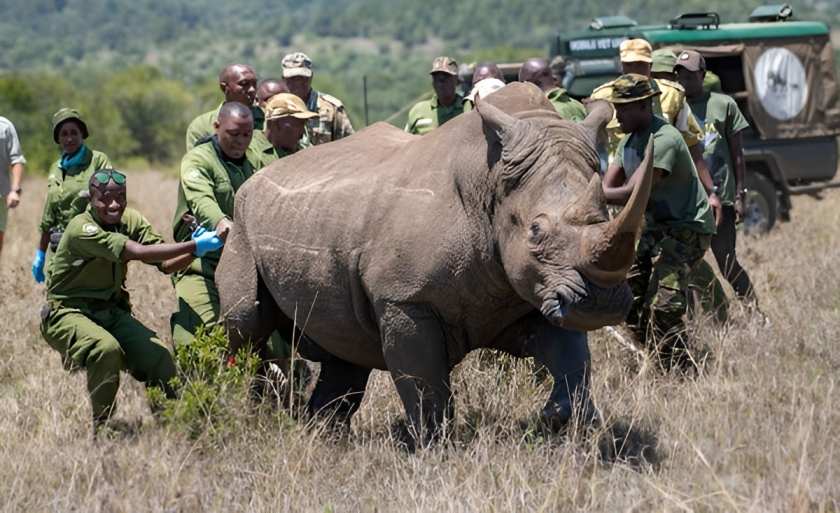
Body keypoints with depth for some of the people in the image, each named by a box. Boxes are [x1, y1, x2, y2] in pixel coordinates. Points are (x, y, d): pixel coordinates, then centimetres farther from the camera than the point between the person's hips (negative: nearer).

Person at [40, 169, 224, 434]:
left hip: (111, 311, 6)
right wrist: (194, 246, -35)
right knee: (106, 349, -35)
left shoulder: (131, 220, 0)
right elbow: (139, 252, -33)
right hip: (68, 313, -6)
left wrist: (193, 250, -29)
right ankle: (103, 428, -18)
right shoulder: (82, 228, -23)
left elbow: (167, 263, -7)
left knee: (161, 357, -13)